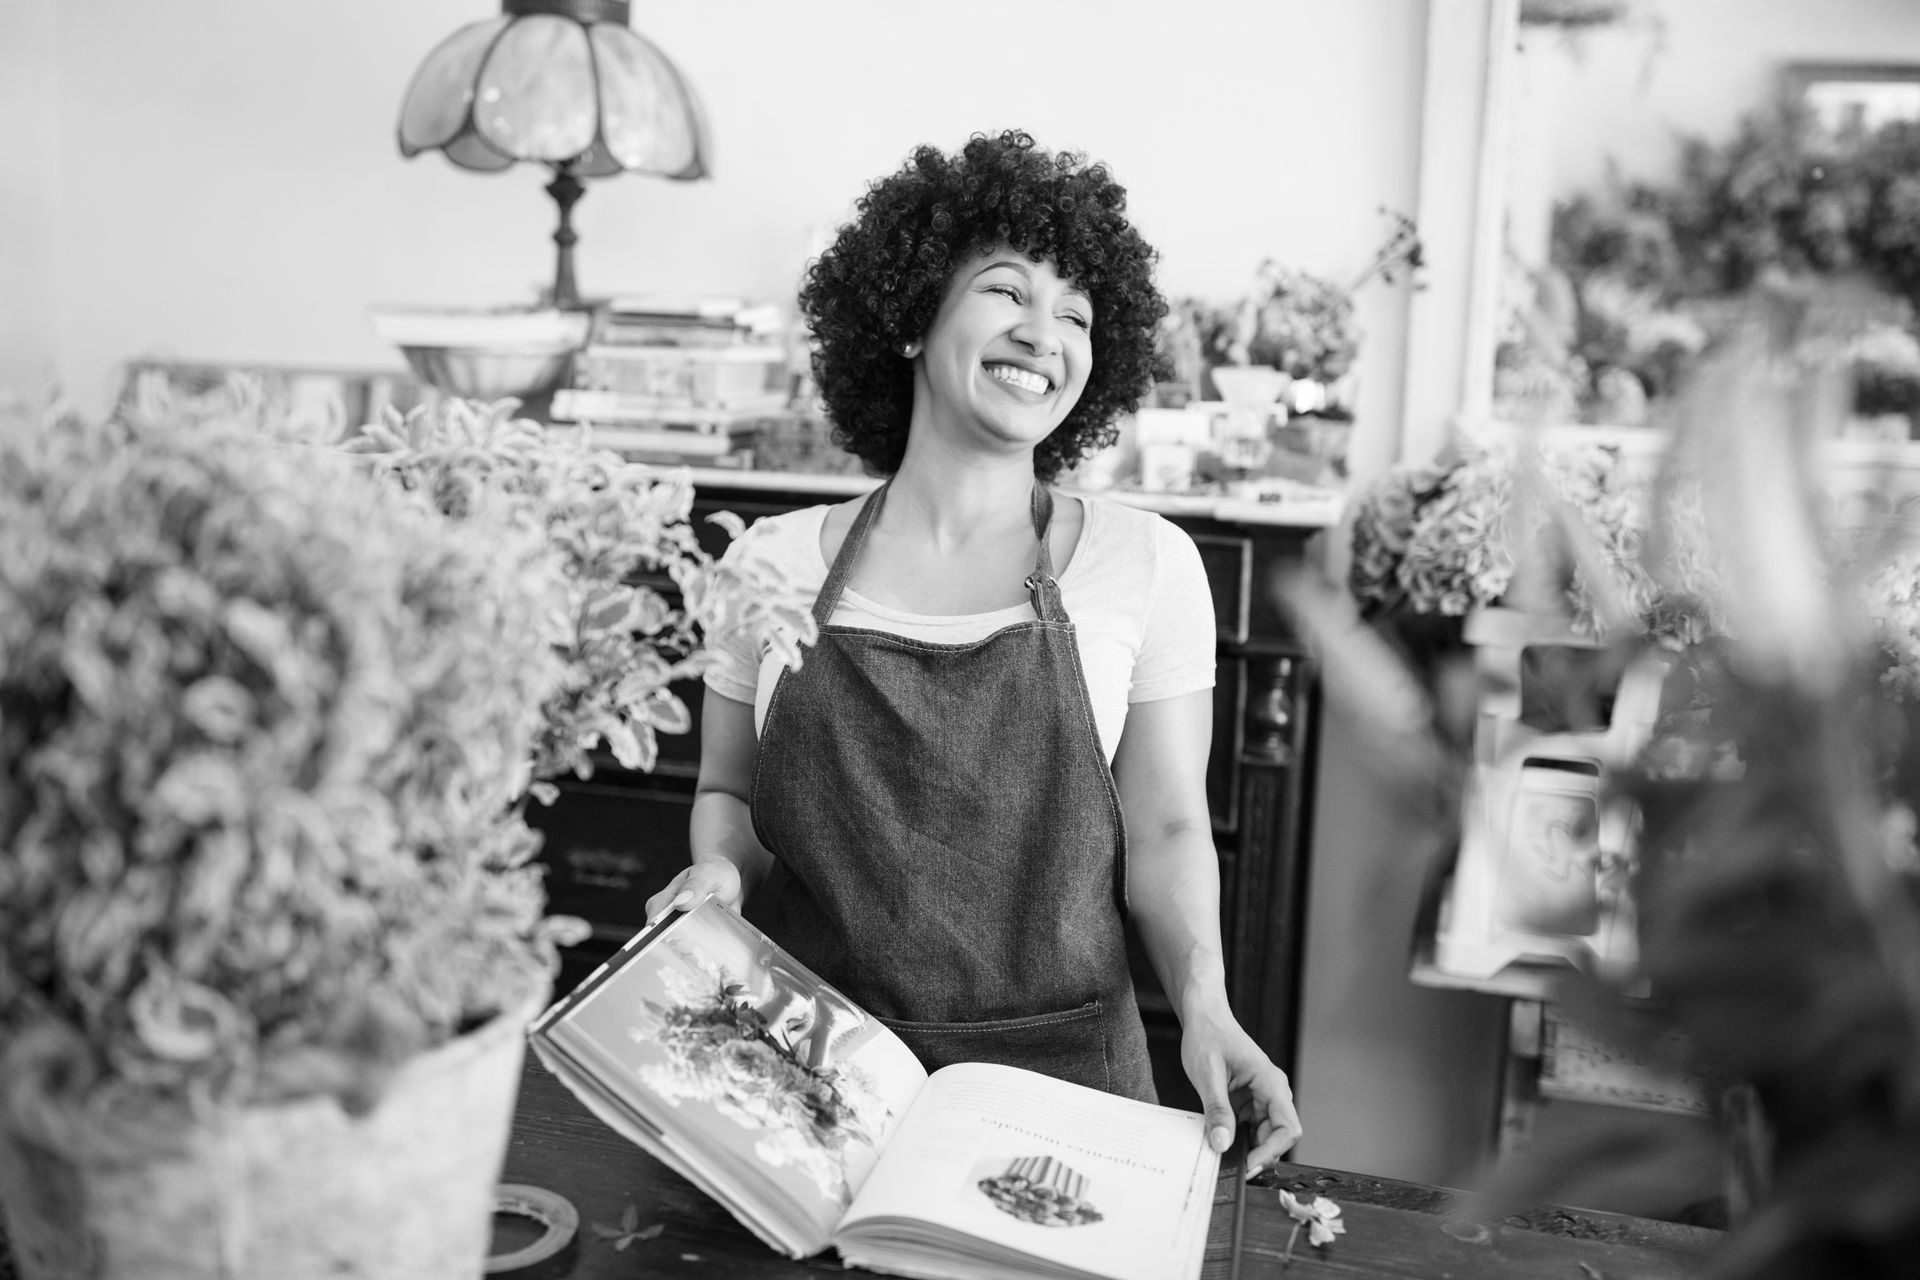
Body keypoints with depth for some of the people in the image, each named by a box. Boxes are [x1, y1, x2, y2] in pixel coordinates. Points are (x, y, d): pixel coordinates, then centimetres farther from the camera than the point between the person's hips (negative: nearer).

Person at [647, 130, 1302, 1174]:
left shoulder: (1145, 566, -1)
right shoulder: (774, 560, 3)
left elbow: (1166, 829, 1)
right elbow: (726, 791, 13)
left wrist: (1206, 1007, -14)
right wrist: (719, 870, -8)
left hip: (1059, 1075, 0)